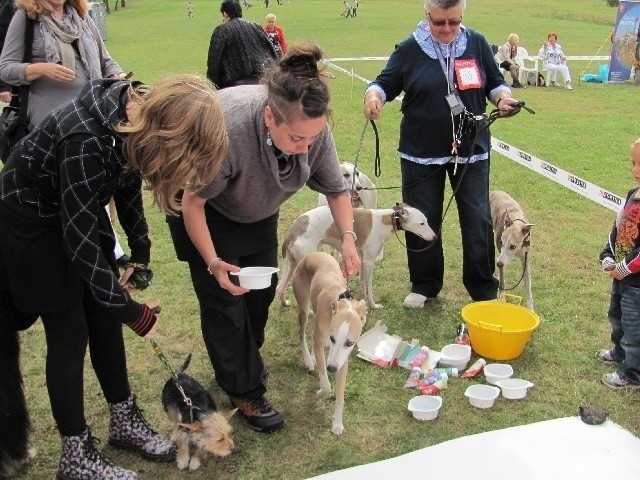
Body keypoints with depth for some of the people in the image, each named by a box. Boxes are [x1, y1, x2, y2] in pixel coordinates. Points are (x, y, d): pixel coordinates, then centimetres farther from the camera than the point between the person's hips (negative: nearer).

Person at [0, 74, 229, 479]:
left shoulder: (138, 110, -15)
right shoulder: (86, 139, -38)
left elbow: (127, 178, 3)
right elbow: (79, 236, -30)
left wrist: (141, 250, 4)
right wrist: (131, 309, -21)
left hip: (81, 211, 7)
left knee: (105, 320, 11)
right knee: (69, 335, -1)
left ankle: (125, 420, 28)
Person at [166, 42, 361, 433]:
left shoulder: (314, 128, -28)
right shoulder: (228, 127, -43)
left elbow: (336, 188, -12)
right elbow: (193, 201, -31)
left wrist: (348, 236, -27)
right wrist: (213, 262, -34)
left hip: (259, 215, 5)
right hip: (209, 213, -5)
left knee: (262, 290, 12)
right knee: (225, 299, -5)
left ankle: (245, 359, 39)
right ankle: (245, 391, 11)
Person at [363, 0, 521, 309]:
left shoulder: (476, 44, 1)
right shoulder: (410, 49, -4)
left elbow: (495, 83, 10)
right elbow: (387, 83, 1)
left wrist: (503, 97, -11)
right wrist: (374, 94, -21)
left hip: (471, 150, 1)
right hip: (420, 153, 0)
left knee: (477, 220, 5)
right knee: (422, 220, 8)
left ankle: (484, 289, 20)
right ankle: (424, 286, 25)